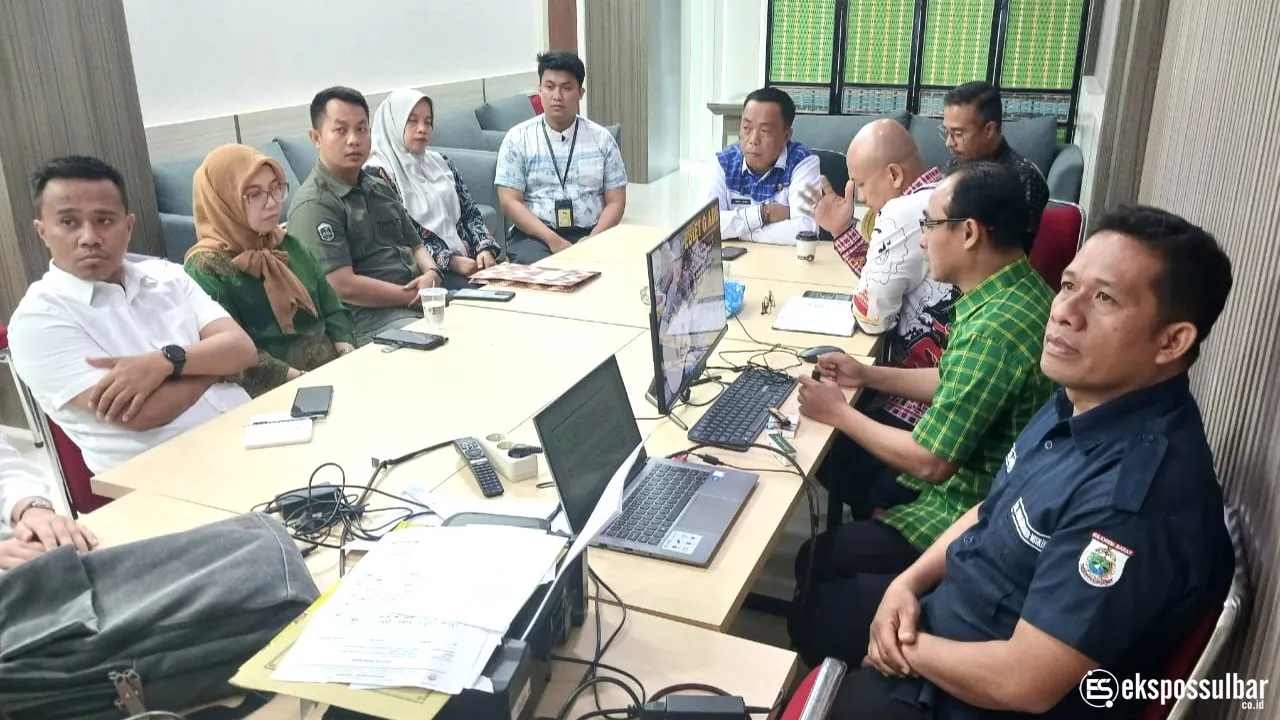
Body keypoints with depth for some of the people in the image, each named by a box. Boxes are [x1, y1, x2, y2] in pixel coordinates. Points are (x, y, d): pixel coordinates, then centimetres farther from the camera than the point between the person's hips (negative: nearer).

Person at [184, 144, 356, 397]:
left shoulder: (288, 245, 14)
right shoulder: (206, 268, -5)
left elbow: (333, 311, 13)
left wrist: (350, 362, -4)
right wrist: (305, 380, -20)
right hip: (276, 394, -6)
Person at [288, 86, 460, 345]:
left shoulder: (380, 188, 18)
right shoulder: (314, 204, -10)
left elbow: (416, 244, 19)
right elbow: (344, 286, -17)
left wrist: (432, 274, -5)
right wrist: (416, 298, -14)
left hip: (422, 295, 8)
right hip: (370, 317, -8)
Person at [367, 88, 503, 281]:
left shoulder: (441, 163, 18)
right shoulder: (377, 173, -2)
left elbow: (470, 213, 16)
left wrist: (486, 248, -4)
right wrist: (450, 261, -16)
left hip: (469, 259, 6)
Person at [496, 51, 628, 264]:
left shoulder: (601, 139, 9)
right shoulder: (517, 138, 5)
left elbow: (615, 202, 7)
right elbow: (510, 202, -2)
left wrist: (592, 240, -12)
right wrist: (553, 240, -15)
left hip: (590, 235, 2)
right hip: (534, 236, -1)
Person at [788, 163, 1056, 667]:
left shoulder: (994, 329, -34)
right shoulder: (1019, 287, -2)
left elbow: (931, 462, -27)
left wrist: (840, 413, -14)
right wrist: (869, 376, 6)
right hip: (978, 476, 10)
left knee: (816, 563, -2)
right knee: (841, 471, 23)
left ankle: (823, 663, 27)